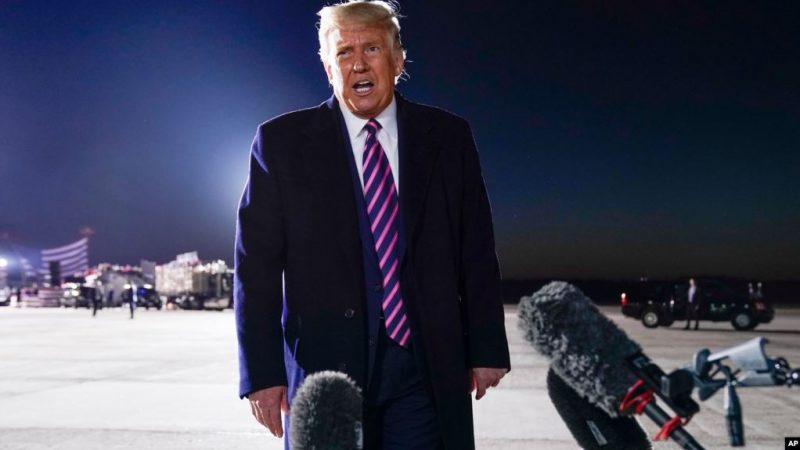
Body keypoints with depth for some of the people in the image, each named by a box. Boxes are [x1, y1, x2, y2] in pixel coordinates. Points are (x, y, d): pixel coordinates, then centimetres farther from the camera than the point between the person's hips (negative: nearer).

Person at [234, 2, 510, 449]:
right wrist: (262, 373, -6)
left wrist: (487, 348, 5)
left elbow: (477, 253, 6)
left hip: (427, 366, 1)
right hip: (324, 364, -1)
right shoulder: (282, 142, -1)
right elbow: (257, 265, -2)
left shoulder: (448, 137, 4)